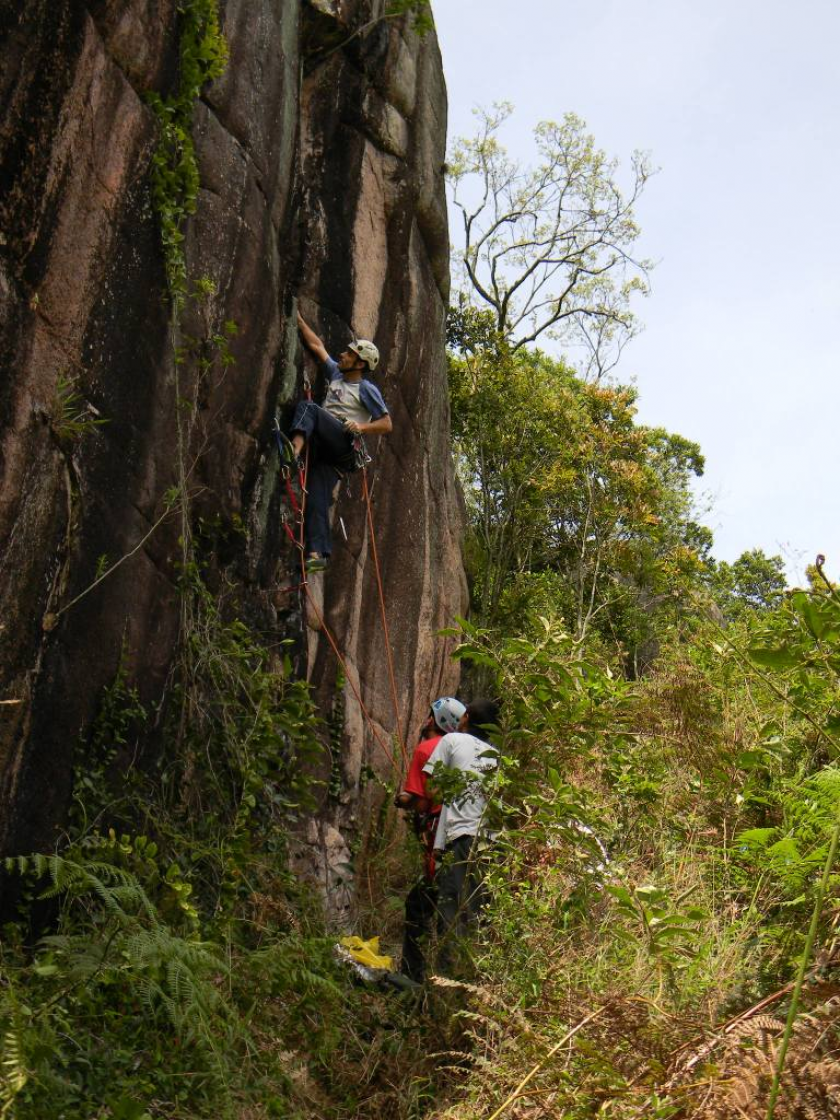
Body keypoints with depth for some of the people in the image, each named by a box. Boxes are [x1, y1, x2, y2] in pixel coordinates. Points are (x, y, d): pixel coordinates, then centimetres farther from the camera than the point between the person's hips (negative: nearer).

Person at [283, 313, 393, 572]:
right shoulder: (336, 374, 25)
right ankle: (318, 553, -16)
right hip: (324, 450, 6)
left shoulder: (367, 389, 6)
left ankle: (294, 451, -47)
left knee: (307, 407, -24)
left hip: (344, 443, -6)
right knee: (316, 499, -10)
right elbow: (317, 345, 31)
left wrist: (361, 427, -16)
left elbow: (387, 424, 0)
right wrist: (299, 321, 31)